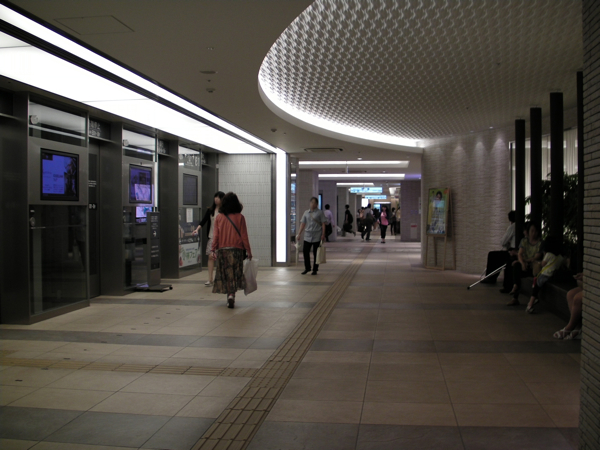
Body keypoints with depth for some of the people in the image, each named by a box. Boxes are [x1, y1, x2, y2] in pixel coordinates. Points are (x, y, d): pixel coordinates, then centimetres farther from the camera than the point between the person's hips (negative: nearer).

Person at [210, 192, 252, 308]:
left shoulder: (219, 217, 0)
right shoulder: (240, 217, -4)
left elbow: (215, 235, 0)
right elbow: (244, 236, -2)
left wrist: (213, 250, 5)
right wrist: (248, 250, 4)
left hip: (222, 250, 1)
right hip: (236, 250, -1)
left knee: (225, 274, 12)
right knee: (234, 274, 4)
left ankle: (229, 294, 16)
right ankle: (232, 294, -11)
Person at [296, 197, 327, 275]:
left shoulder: (320, 212, 1)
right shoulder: (306, 212, 11)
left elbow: (323, 224, -2)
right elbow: (302, 224, 11)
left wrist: (323, 234, -11)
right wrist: (299, 234, 6)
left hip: (317, 236, -3)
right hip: (307, 235, 3)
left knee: (316, 253, 2)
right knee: (305, 251, -2)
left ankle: (315, 269, 12)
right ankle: (307, 268, 13)